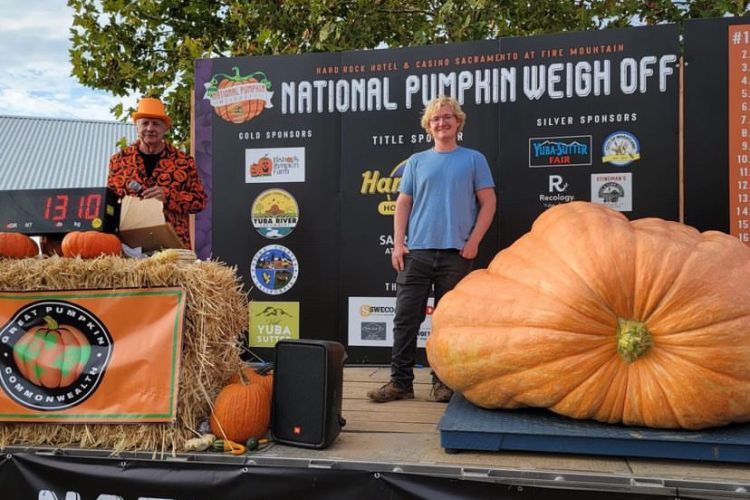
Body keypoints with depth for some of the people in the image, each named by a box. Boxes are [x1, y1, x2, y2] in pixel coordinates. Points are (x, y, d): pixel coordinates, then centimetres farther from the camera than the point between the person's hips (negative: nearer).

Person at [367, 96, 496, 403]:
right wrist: (398, 243, 0)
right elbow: (403, 204, 11)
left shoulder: (474, 160, 8)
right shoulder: (416, 161, 14)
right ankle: (401, 382, 8)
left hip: (456, 253, -1)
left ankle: (443, 382, 17)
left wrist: (473, 241, -6)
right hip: (416, 251, 2)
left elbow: (488, 203, 4)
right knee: (406, 318, -1)